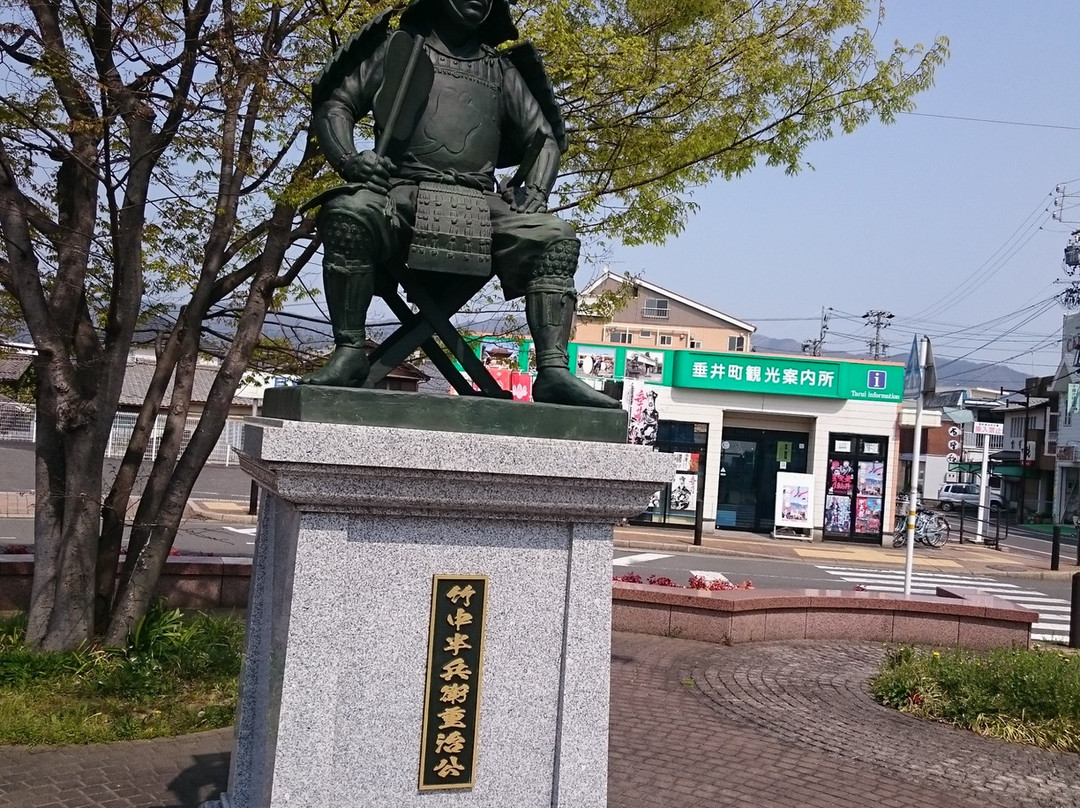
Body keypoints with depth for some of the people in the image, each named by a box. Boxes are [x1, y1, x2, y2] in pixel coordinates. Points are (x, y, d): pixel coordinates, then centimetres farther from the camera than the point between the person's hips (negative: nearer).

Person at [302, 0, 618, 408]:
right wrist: (347, 158, -8)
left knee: (556, 238, -21)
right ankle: (349, 352, -27)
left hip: (478, 204, 3)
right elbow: (335, 103, 14)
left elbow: (543, 137, 25)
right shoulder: (399, 48, 19)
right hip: (402, 193, -2)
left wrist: (535, 190, 4)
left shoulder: (501, 69, 25)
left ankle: (553, 370, -30)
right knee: (348, 213, -34)